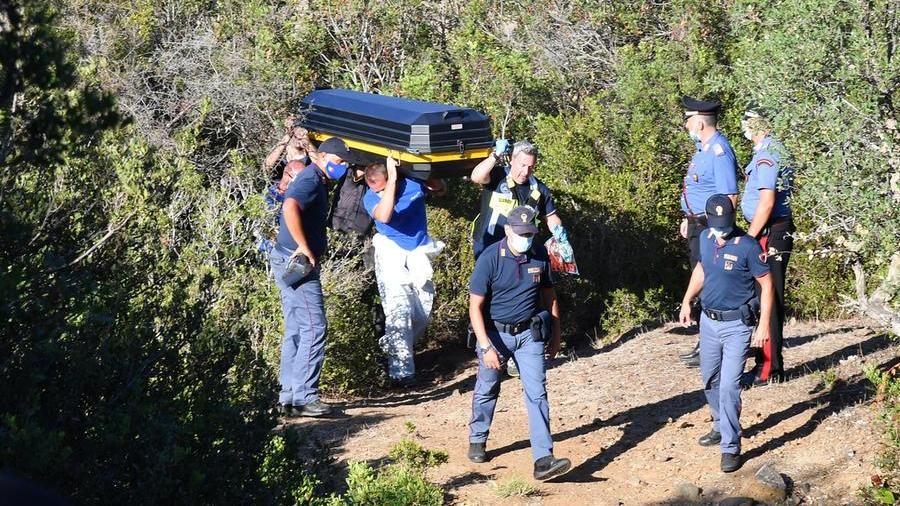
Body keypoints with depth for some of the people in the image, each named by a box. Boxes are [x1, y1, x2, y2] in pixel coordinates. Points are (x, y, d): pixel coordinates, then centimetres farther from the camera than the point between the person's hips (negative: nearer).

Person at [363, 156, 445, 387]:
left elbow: (440, 188, 11)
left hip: (419, 254, 3)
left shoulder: (413, 183, -7)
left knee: (423, 312, 3)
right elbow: (384, 216, -33)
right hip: (392, 255, -3)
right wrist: (393, 179, -32)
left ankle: (397, 349, 27)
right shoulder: (371, 197, -12)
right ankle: (401, 370, -17)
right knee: (399, 310, -16)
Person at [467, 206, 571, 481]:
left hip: (529, 334, 2)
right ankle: (477, 441, 38)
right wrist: (486, 347, -24)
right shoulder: (490, 259, -17)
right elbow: (475, 306, -17)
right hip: (495, 333, -2)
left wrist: (556, 334, 13)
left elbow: (548, 295, 10)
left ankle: (543, 460, -13)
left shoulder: (540, 255, -5)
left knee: (537, 393, -8)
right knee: (487, 389, 15)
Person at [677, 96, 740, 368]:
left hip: (710, 229, -10)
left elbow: (730, 197, -22)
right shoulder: (702, 147, 12)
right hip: (697, 225, 10)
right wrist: (688, 219, 24)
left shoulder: (719, 151, -19)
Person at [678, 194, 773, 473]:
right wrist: (686, 301, 12)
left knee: (729, 386, -11)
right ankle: (722, 427, 39)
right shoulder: (705, 239, 0)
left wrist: (764, 324, -16)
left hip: (736, 325, -6)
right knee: (710, 381, 19)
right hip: (708, 321, 7)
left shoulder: (748, 246, -18)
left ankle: (731, 447, -5)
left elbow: (766, 284, -12)